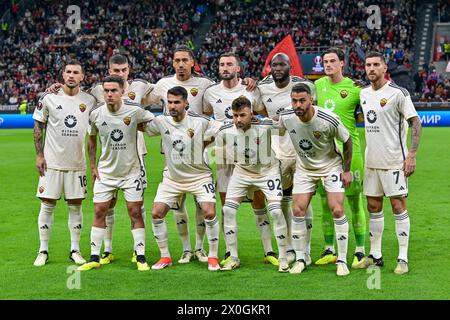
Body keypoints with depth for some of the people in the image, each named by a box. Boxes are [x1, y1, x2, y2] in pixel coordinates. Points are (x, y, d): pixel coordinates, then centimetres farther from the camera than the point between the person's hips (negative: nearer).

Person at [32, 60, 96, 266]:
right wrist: (39, 155, -2)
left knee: (75, 206, 5)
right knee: (47, 205, 1)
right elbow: (38, 127, 4)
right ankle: (43, 251, 10)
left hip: (77, 163, 2)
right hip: (52, 162, -1)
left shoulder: (90, 101, 3)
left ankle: (75, 250, 15)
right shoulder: (49, 98, -2)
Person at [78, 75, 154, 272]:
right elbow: (92, 140, 10)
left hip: (131, 171, -2)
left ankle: (141, 258, 4)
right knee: (99, 212, 1)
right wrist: (93, 167, 8)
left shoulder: (134, 111, -13)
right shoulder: (96, 114, -5)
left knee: (135, 212, -3)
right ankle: (94, 258, 8)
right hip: (105, 172, 2)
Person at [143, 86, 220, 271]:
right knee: (156, 214, -6)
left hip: (199, 176, -3)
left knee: (209, 213, -16)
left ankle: (213, 257, 2)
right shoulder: (161, 121, -7)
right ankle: (165, 257, 10)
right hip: (172, 178, 3)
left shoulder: (200, 121, -14)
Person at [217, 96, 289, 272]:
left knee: (276, 211, -16)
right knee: (227, 210, -7)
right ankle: (233, 258, 7)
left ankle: (283, 258, 1)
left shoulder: (266, 126, -28)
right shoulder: (225, 132, -19)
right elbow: (218, 147, 5)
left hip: (267, 170, -3)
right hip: (241, 172, 3)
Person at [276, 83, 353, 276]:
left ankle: (342, 261, -3)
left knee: (337, 210, -13)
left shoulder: (329, 120, -27)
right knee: (298, 210, -4)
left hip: (331, 165, -3)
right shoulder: (286, 117, -18)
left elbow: (347, 141, -10)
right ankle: (300, 259, 9)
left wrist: (347, 170, -7)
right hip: (304, 168, 3)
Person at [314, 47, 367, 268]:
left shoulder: (354, 87, -3)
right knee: (326, 200, 8)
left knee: (354, 199, -2)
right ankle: (329, 251, 18)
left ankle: (360, 251, 7)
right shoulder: (317, 85, 9)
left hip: (348, 148, -4)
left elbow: (363, 117, 5)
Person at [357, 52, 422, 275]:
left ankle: (403, 258, 1)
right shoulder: (363, 93, 9)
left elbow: (415, 122, -10)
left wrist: (412, 155, -17)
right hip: (371, 161, 6)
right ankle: (375, 255, 18)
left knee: (398, 206, -4)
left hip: (394, 161, -6)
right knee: (373, 207, 9)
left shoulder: (398, 93, -10)